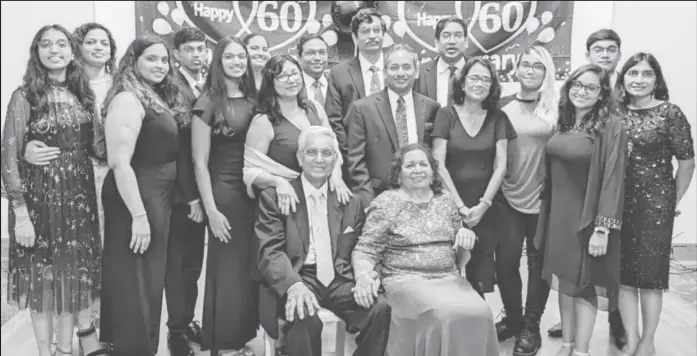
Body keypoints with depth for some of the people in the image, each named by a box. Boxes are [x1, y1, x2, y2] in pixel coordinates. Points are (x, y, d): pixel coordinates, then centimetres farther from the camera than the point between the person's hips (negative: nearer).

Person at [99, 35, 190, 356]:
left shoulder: (162, 97, 13)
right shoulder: (127, 100, -15)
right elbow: (119, 163, -22)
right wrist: (138, 215, -25)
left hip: (159, 196, 10)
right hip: (136, 200, -10)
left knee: (150, 279, 18)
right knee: (136, 283, 0)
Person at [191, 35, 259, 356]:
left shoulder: (253, 100, 8)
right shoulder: (208, 102, -8)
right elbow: (200, 162, -10)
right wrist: (211, 211, -14)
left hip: (254, 192, 6)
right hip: (224, 193, -5)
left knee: (251, 267, 11)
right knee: (228, 268, 3)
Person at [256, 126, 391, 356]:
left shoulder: (350, 201, 16)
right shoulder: (275, 196, 4)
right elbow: (270, 251, -6)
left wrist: (365, 275, -9)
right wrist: (293, 285, -26)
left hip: (339, 281, 3)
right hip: (297, 280, -3)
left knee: (380, 308, -24)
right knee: (305, 316, -35)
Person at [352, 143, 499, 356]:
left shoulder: (445, 199, 14)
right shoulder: (385, 204, 2)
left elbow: (460, 257, 19)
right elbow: (365, 250, -2)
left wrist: (467, 237, -3)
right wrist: (363, 275, -23)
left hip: (449, 278, 4)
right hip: (405, 280, -4)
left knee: (478, 313, -24)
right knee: (446, 314, -30)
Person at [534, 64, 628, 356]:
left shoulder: (611, 127, -12)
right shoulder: (563, 123, 6)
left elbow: (613, 178, -16)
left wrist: (603, 227, -19)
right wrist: (548, 214, 8)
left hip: (588, 217, -6)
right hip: (558, 215, 6)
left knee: (585, 283, 3)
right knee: (564, 280, 14)